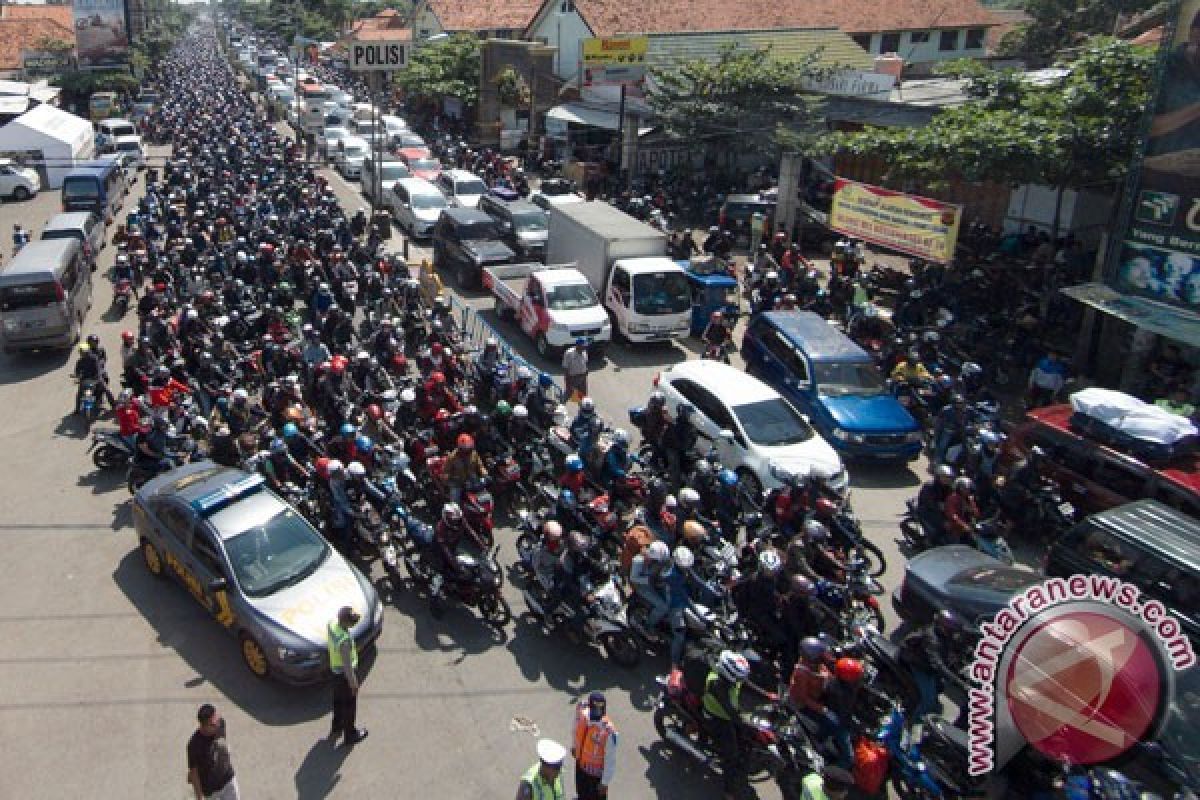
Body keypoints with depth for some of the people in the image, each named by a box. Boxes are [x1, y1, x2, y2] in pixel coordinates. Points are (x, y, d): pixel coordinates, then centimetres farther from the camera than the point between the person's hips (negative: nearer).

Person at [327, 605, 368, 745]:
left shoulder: (332, 623, -17)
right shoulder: (345, 640, -39)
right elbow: (347, 665, -27)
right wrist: (353, 683, -14)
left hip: (335, 668, 8)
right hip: (345, 672, -8)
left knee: (338, 700, 28)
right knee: (349, 704, 15)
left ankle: (336, 728, 50)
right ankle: (350, 735, 35)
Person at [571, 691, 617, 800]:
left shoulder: (609, 731, -38)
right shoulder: (582, 712, -23)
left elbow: (610, 760, -25)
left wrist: (605, 782, -15)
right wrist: (574, 745, 16)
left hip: (596, 773, -5)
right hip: (580, 765, 5)